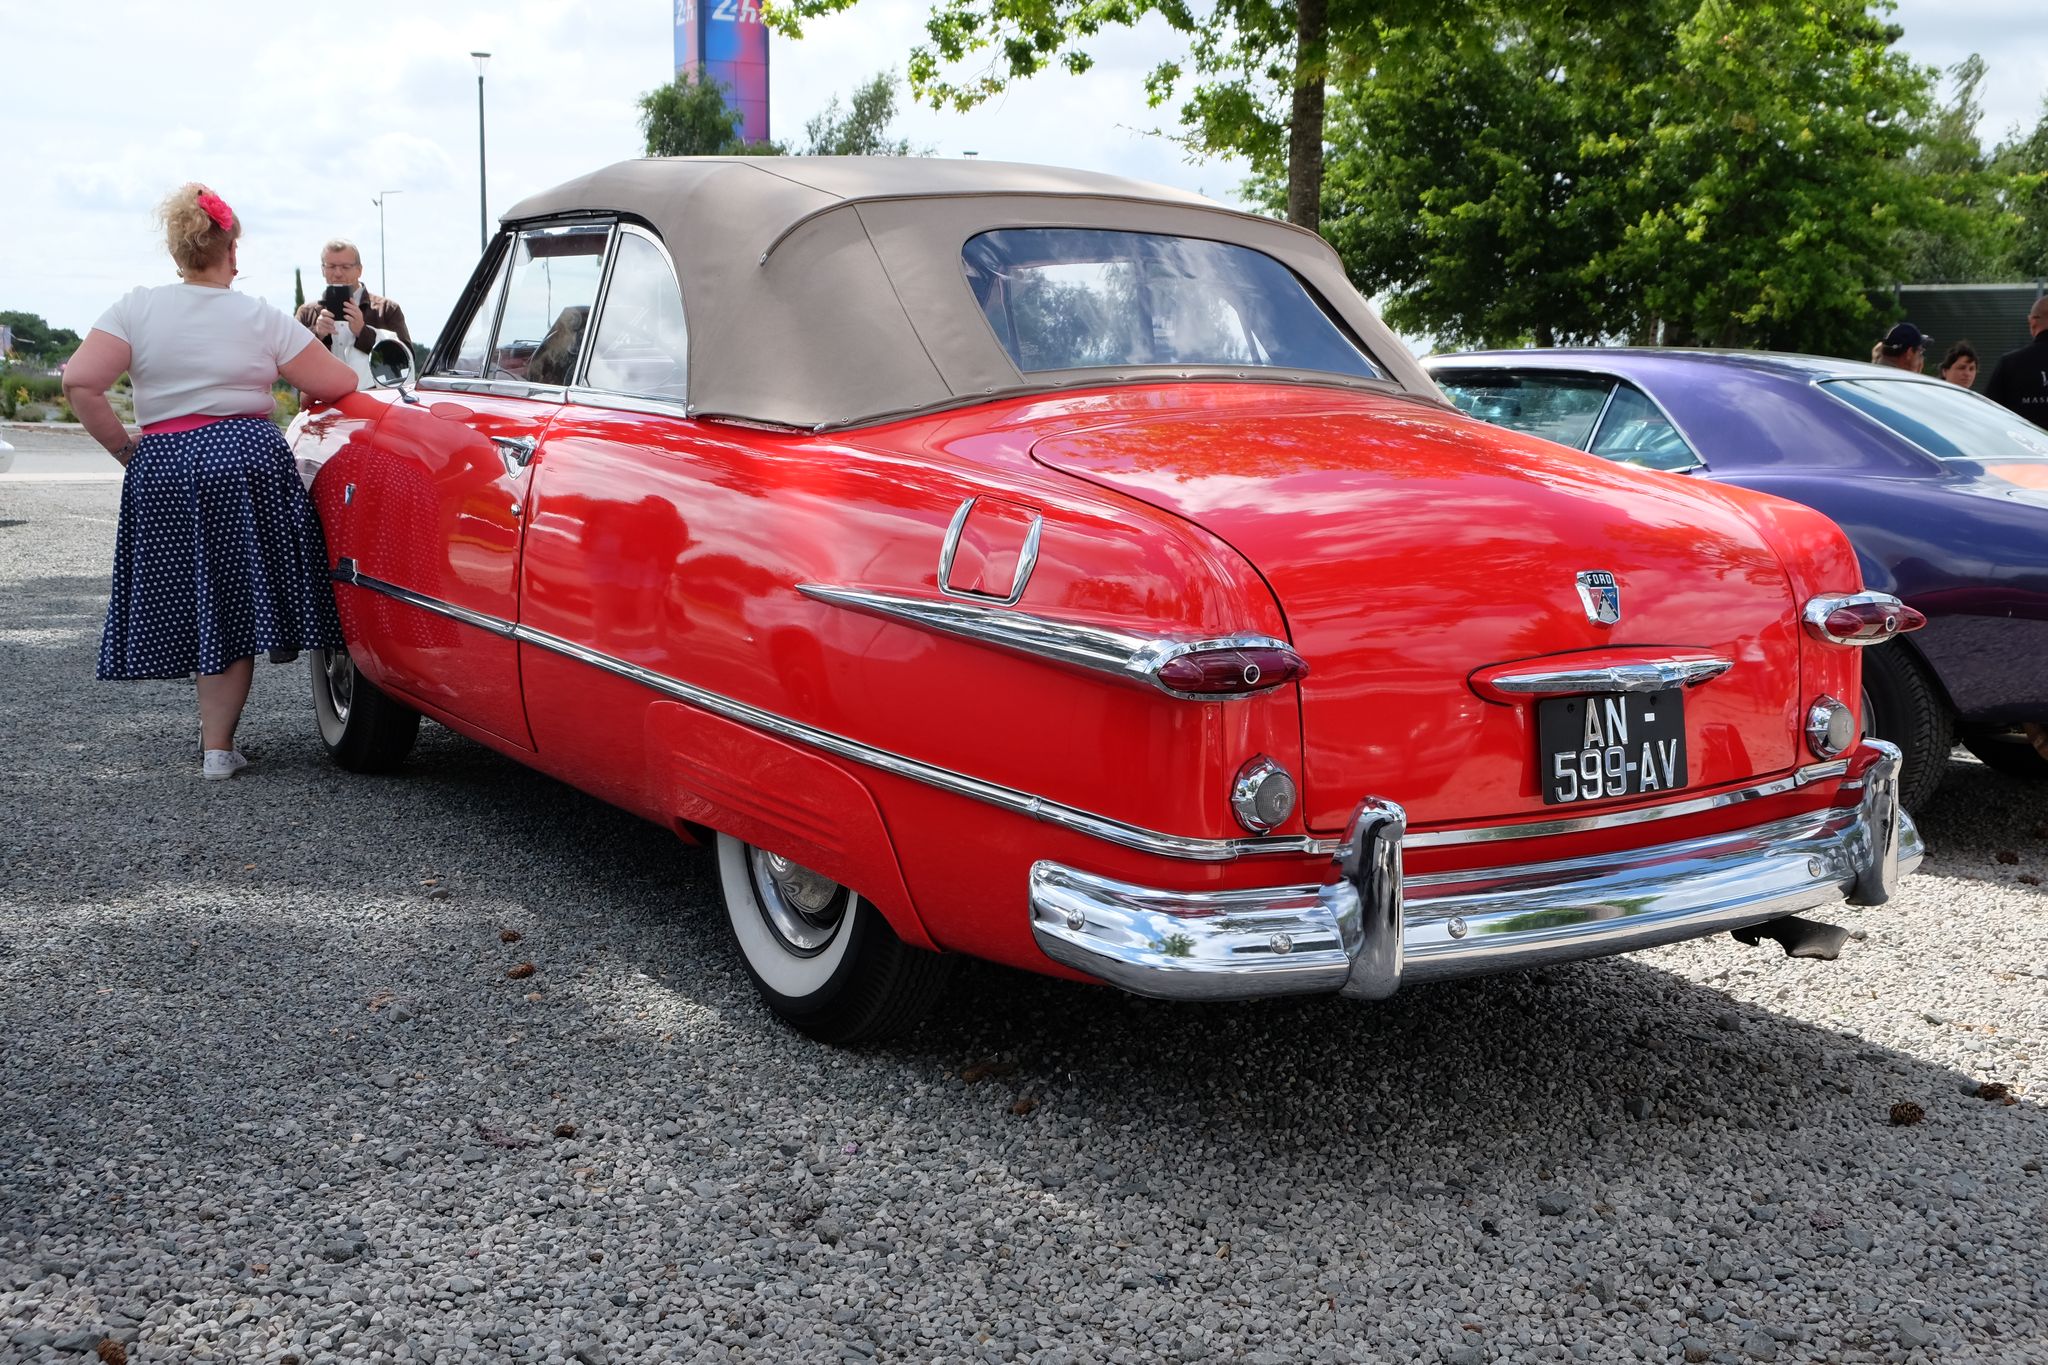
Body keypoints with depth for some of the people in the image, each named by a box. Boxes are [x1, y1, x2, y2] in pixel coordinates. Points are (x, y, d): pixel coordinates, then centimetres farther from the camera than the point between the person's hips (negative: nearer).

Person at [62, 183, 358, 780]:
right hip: (251, 458, -1)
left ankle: (218, 735, 24)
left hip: (163, 468, 1)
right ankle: (218, 746, 9)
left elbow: (80, 382, -10)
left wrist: (122, 448, 2)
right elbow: (339, 384, -2)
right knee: (235, 605, 6)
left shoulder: (136, 309, 1)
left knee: (190, 601, 14)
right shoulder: (262, 317, -1)